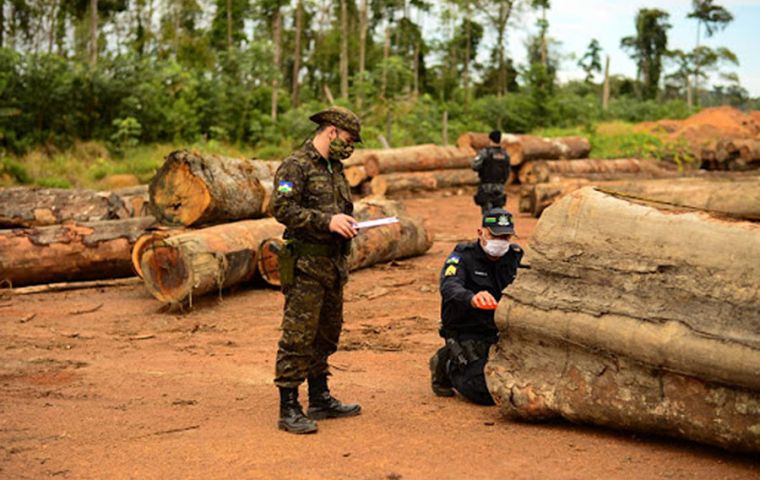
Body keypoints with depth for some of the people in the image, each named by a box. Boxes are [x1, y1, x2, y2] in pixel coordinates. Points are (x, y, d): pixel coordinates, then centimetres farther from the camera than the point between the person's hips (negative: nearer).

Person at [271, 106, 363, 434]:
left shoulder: (335, 168, 17)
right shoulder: (296, 166, -11)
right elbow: (282, 208, -21)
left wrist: (346, 224, 5)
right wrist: (327, 221, -24)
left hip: (332, 265, 9)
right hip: (305, 265, -9)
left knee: (327, 335, 16)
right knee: (298, 337, -7)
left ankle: (320, 400, 28)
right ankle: (289, 410, -2)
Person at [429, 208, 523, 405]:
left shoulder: (515, 257, 3)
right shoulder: (463, 257, -14)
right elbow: (449, 287, -33)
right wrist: (472, 298, -56)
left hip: (501, 333, 5)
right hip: (467, 335, -5)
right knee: (486, 393, -17)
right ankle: (446, 365, 11)